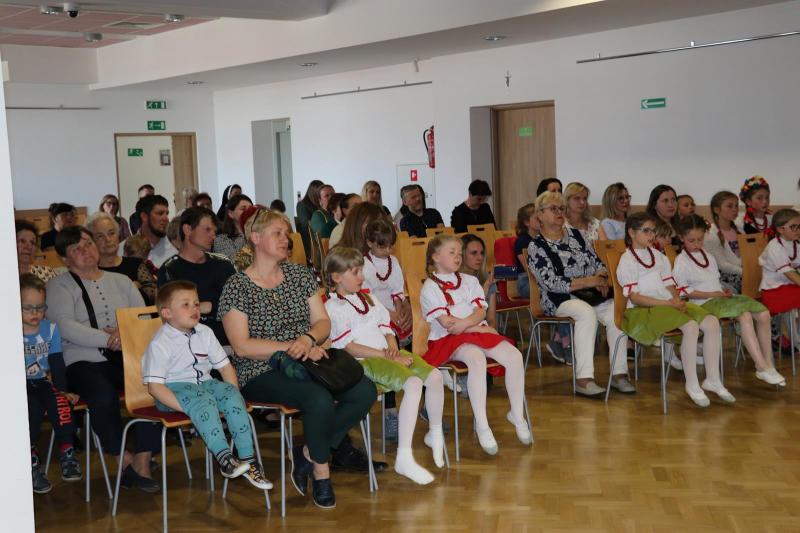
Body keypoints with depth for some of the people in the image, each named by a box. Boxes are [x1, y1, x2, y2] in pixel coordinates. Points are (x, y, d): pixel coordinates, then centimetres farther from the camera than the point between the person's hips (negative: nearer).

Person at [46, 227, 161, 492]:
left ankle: (142, 461, -19)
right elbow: (65, 326, -9)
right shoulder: (59, 286, 8)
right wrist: (107, 338, -18)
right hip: (84, 361, -3)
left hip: (126, 356, 3)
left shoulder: (120, 281, 21)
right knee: (103, 395, -35)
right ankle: (126, 460, -14)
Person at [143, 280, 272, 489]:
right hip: (174, 389, -5)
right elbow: (154, 386, -16)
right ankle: (224, 458, -40)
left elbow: (225, 366, 11)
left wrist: (233, 394, -6)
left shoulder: (204, 333, 8)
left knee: (232, 395, -22)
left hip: (204, 383, 6)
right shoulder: (160, 343, -11)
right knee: (203, 401, -35)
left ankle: (247, 458, -21)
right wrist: (185, 407, -27)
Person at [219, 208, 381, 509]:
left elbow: (323, 322, 11)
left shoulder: (300, 275, 12)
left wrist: (309, 338, -12)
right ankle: (320, 471, -6)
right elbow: (242, 346, -11)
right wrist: (293, 347, -15)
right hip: (261, 373, -6)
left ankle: (308, 453, -4)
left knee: (365, 391, -18)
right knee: (320, 399, -33)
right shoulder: (236, 287, -4)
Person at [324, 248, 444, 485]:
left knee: (434, 375, -12)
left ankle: (435, 433, 13)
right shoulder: (332, 308, -2)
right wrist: (389, 357, -15)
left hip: (387, 354, 8)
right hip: (364, 362, -8)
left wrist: (393, 348, -3)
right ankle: (404, 458, -33)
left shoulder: (369, 299, 23)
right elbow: (350, 348, -11)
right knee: (414, 383, -31)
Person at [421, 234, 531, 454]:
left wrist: (464, 323, -18)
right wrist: (481, 328, -8)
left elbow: (480, 312, 4)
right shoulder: (430, 288, 0)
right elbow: (448, 324, -10)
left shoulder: (469, 281, 19)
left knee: (514, 355, -20)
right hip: (448, 340, -6)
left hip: (479, 332, 6)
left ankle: (517, 415, -5)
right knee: (477, 359, -38)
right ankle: (482, 426, -35)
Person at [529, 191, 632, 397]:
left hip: (590, 295, 5)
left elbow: (597, 262, 19)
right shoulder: (536, 247, -1)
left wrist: (601, 276, -5)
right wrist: (587, 281, -16)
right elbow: (551, 283, -11)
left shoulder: (576, 235, 17)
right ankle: (583, 379, -37)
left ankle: (619, 374, -21)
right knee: (587, 312, -36)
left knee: (616, 311, -25)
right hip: (559, 299, -5)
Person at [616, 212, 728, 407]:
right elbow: (635, 297, -12)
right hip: (642, 311, -7)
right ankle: (692, 384, -19)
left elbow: (670, 286, 17)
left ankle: (712, 380, -8)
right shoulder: (627, 260, -2)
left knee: (711, 322, -16)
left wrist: (677, 299, -7)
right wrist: (668, 303, -18)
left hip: (669, 305, 7)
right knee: (691, 326, -30)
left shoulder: (659, 257, 22)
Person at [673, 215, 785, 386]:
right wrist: (714, 294, -12)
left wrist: (724, 291, 3)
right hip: (704, 303, -8)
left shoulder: (708, 256, 20)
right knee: (745, 315, -32)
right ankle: (762, 368, -33)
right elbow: (684, 292, -9)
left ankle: (768, 363, -8)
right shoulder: (681, 261, -4)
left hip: (719, 297, 8)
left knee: (763, 313, -11)